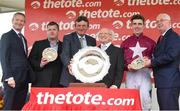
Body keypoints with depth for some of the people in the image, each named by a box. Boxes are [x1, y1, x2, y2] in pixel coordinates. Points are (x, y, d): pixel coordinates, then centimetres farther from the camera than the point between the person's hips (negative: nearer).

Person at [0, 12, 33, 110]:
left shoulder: (23, 38, 20)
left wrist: (28, 76, 8)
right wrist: (9, 77, -17)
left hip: (23, 79, 7)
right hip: (13, 78, -7)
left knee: (20, 107, 7)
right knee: (10, 107, -4)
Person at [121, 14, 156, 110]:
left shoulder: (150, 42, 6)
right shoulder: (125, 43, 10)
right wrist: (127, 67, -8)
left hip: (145, 74, -1)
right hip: (130, 74, 2)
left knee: (144, 97, -11)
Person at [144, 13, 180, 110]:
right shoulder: (161, 38, 21)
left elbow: (170, 55, -22)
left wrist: (151, 62, -14)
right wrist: (149, 61, 2)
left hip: (169, 81, -10)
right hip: (162, 82, 10)